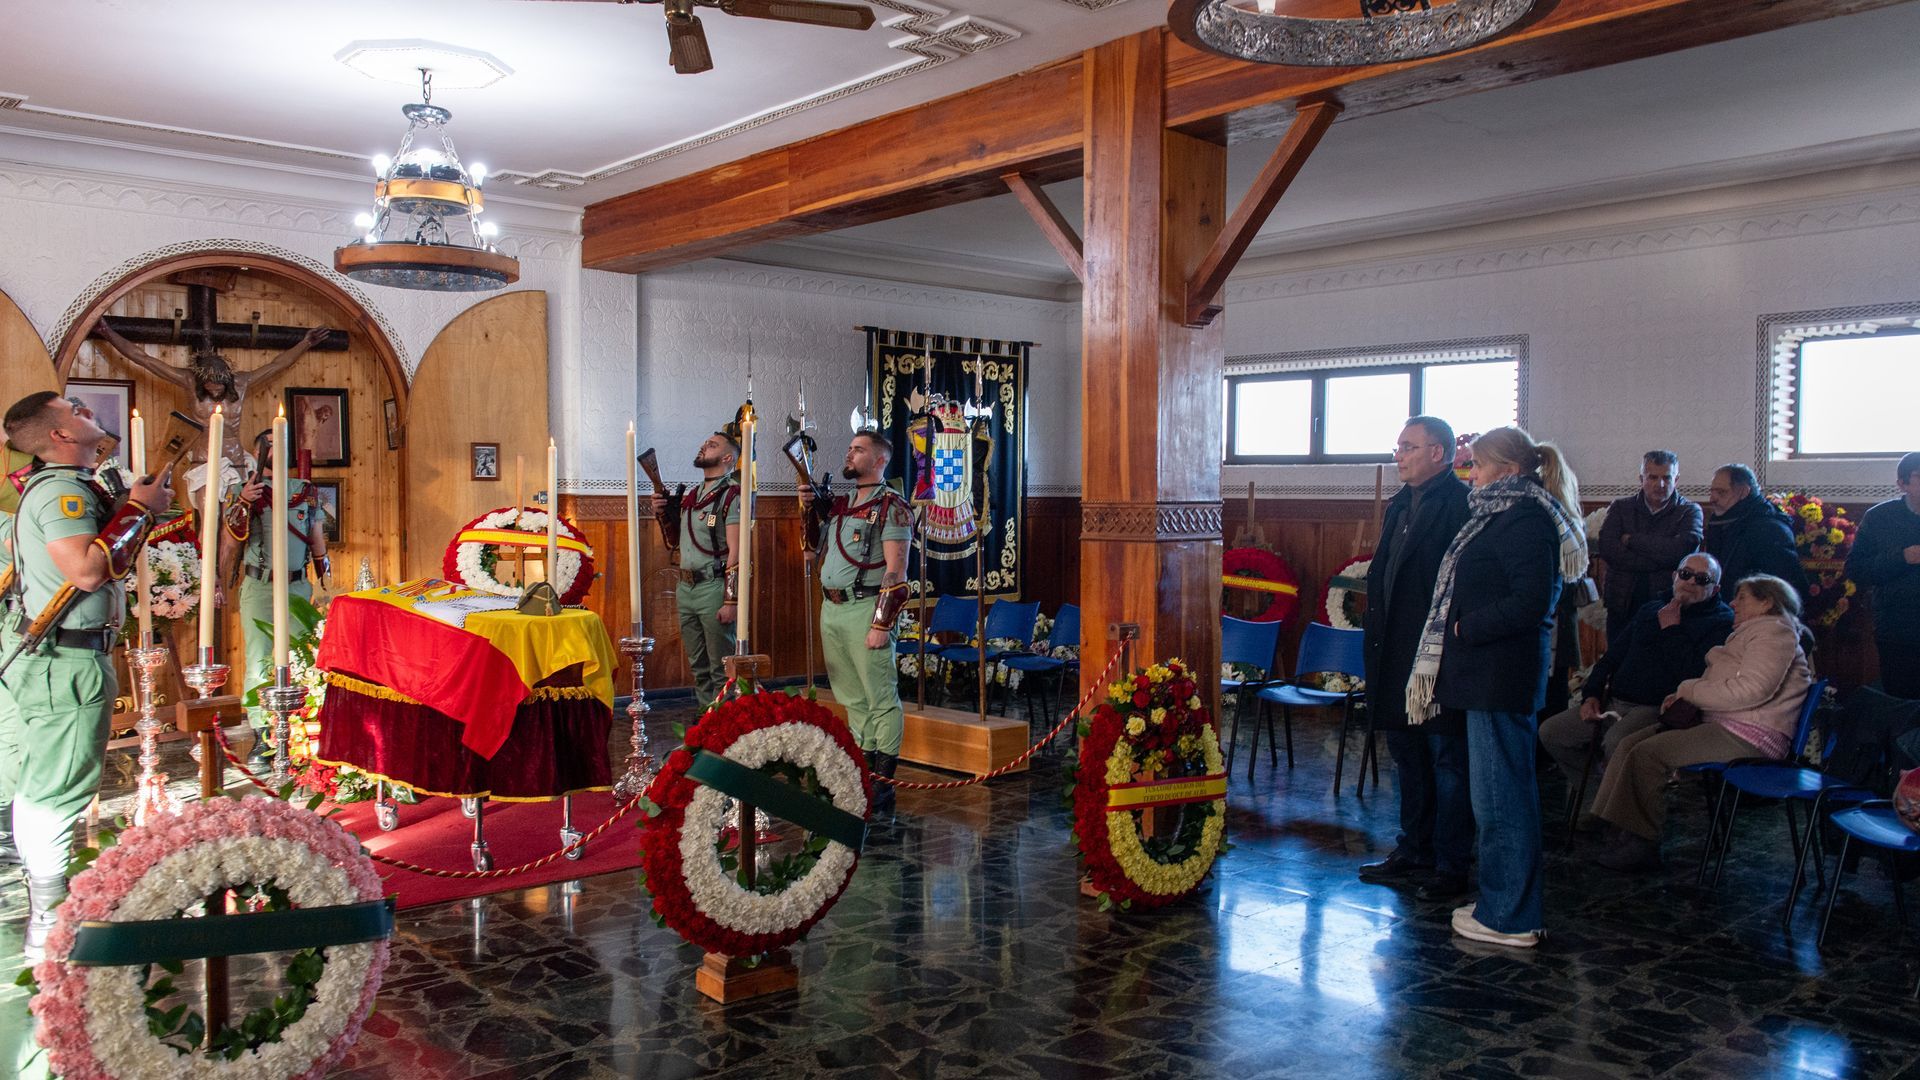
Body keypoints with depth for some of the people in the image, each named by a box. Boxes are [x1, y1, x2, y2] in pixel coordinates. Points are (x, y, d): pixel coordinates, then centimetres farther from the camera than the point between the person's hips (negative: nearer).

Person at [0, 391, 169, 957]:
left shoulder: (69, 486, 14)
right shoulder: (61, 490, -17)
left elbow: (104, 554, 18)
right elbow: (87, 569, -29)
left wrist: (138, 506, 9)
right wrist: (138, 509, -19)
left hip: (52, 657, 11)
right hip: (66, 662, -11)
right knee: (57, 791, -5)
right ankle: (49, 925, 3)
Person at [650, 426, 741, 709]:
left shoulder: (732, 494, -9)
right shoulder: (691, 497, 15)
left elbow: (736, 552, -14)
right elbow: (676, 542, 24)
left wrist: (730, 600, -19)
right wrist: (662, 514, 7)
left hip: (713, 588, -8)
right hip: (686, 588, 8)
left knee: (721, 669, 0)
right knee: (698, 667, 15)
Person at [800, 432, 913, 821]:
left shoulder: (892, 507, -6)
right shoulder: (840, 504, 16)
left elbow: (896, 571, -12)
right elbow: (815, 547, 26)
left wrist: (881, 623, -18)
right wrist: (811, 509, 11)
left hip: (865, 610, -8)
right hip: (831, 610, 8)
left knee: (881, 699, -5)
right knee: (852, 698, 13)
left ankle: (882, 792, -3)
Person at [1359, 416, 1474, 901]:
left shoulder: (1461, 503, -14)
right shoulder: (1399, 505, 14)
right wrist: (1376, 631, 15)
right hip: (1397, 654, 9)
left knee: (1447, 762, 1)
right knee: (1407, 757, 17)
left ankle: (1451, 865, 11)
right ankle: (1413, 851, 29)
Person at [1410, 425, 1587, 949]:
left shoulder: (1525, 519, -15)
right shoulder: (1504, 515, 17)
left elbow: (1530, 601, -24)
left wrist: (1465, 628, -17)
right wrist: (1462, 628, 9)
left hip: (1502, 678, -11)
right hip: (1491, 674, 11)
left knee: (1500, 794, -3)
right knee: (1498, 790, 16)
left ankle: (1510, 916, 6)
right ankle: (1505, 903, 26)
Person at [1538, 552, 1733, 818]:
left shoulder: (1721, 622, 0)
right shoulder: (1651, 609, 21)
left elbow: (1692, 672, -17)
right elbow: (1612, 656, 22)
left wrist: (1671, 629, -9)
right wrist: (1591, 695, 8)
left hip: (1658, 707, -7)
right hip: (1613, 702, 7)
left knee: (1616, 743, -36)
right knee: (1550, 732, -4)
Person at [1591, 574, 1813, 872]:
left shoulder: (1774, 630, -4)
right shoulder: (1752, 633, 29)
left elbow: (1753, 689, -19)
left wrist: (1690, 689, -10)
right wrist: (1684, 696, 3)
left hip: (1748, 736, -10)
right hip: (1721, 725, 10)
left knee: (1648, 753, -23)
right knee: (1631, 744, -4)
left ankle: (1643, 847, -16)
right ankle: (1627, 837, -11)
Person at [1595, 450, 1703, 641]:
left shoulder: (1689, 511, 7)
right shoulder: (1620, 507, 10)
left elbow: (1683, 548, -13)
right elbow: (1606, 548, -7)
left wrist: (1631, 540, -6)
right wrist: (1659, 562, -12)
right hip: (1622, 606, 1)